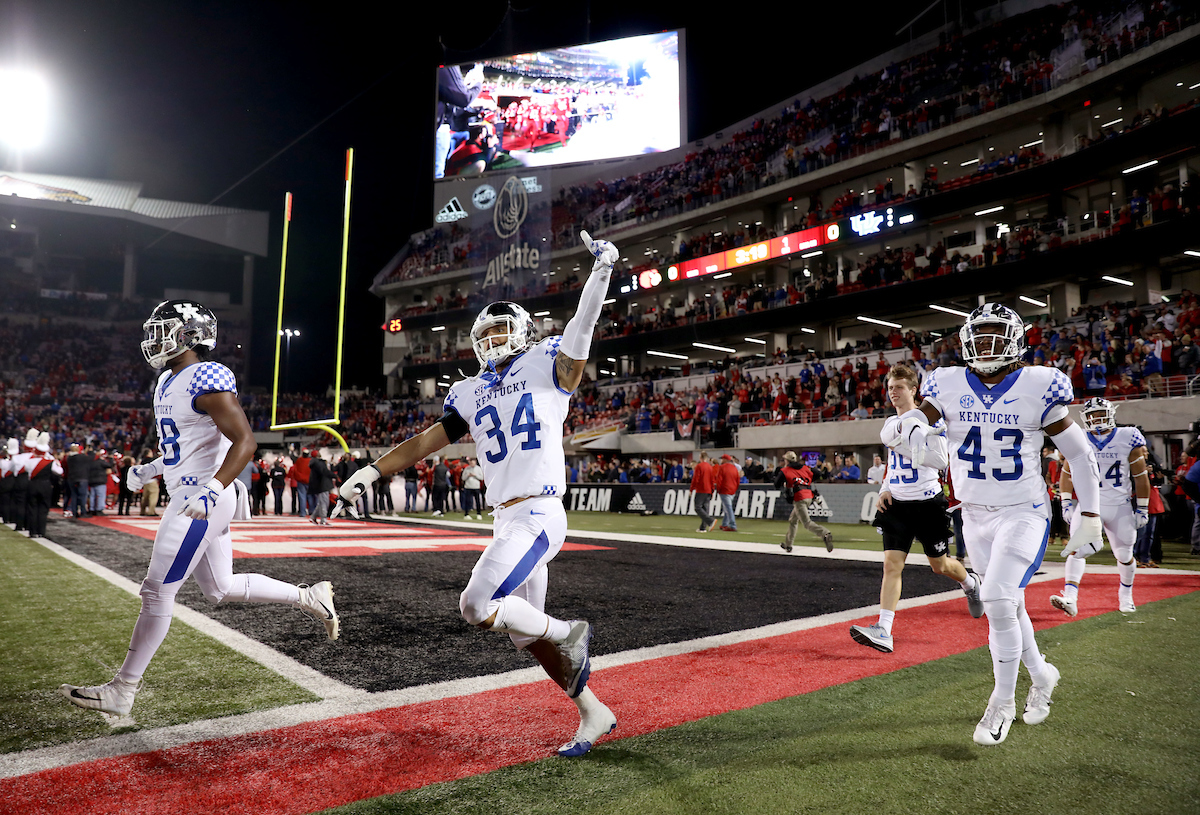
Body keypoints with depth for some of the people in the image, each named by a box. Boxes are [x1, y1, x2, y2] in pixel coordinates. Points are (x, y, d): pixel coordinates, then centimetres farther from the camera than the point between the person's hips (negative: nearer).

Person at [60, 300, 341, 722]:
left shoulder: (206, 379, -16)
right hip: (187, 495, 10)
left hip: (200, 501, -10)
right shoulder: (168, 381, 16)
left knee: (156, 592, -1)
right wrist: (151, 469, 24)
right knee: (220, 589, 15)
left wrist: (213, 488, -33)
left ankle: (120, 693, 12)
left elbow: (244, 441, -24)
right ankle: (309, 597, 23)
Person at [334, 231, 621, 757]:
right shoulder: (471, 394, 16)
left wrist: (602, 271, -29)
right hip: (506, 520, 8)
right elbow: (428, 440, 18)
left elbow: (582, 328, -16)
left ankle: (568, 634, 6)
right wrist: (370, 472, 14)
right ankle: (593, 714, 28)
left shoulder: (546, 367, 0)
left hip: (537, 516, -7)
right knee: (524, 634, 13)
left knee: (477, 605, -18)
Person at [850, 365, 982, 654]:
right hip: (897, 504, 4)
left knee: (940, 565, 12)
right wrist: (885, 489, 5)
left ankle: (970, 583, 47)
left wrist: (905, 445, -22)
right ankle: (883, 632, -13)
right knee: (892, 565, -8)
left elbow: (941, 461, -16)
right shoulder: (891, 423, 11)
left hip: (928, 502, -4)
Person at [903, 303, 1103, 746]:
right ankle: (1041, 675, 41)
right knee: (1008, 607, 14)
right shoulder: (949, 386, -2)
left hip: (1024, 513, -4)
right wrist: (913, 428, -39)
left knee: (997, 599, -18)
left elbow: (1081, 455, -1)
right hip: (975, 515, 4)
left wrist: (1090, 519, -1)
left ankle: (1002, 701, 3)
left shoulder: (1037, 388, -9)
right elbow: (914, 417, -13)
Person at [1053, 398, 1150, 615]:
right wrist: (1066, 503, 5)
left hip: (1120, 507, 0)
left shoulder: (1128, 439, -3)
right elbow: (1066, 474, 12)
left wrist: (1142, 509, 4)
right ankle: (1070, 599, -27)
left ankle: (1126, 595, 38)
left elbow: (1140, 477, 4)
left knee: (1124, 556, 12)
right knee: (1077, 548, -18)